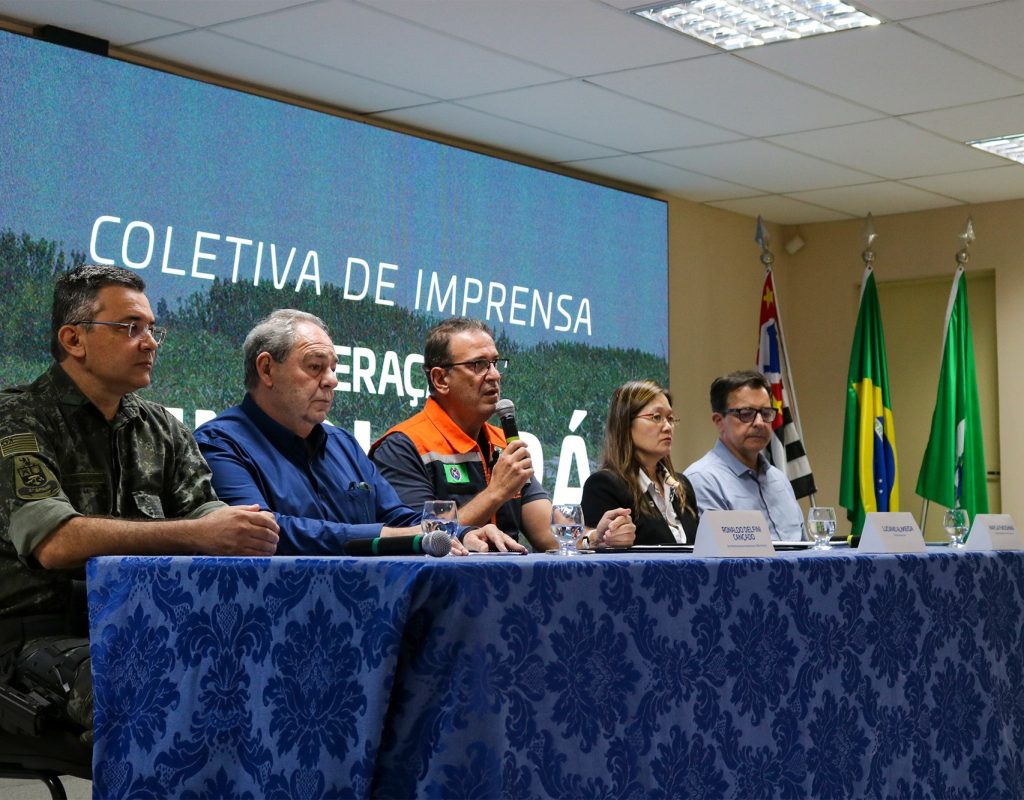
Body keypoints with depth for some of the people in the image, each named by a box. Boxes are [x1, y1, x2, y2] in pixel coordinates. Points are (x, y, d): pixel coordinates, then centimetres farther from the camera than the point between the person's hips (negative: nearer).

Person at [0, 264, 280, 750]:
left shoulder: (160, 428, 19)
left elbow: (204, 513, 8)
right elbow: (54, 542, -18)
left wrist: (242, 533, -19)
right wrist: (195, 534, -26)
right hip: (45, 632, -5)